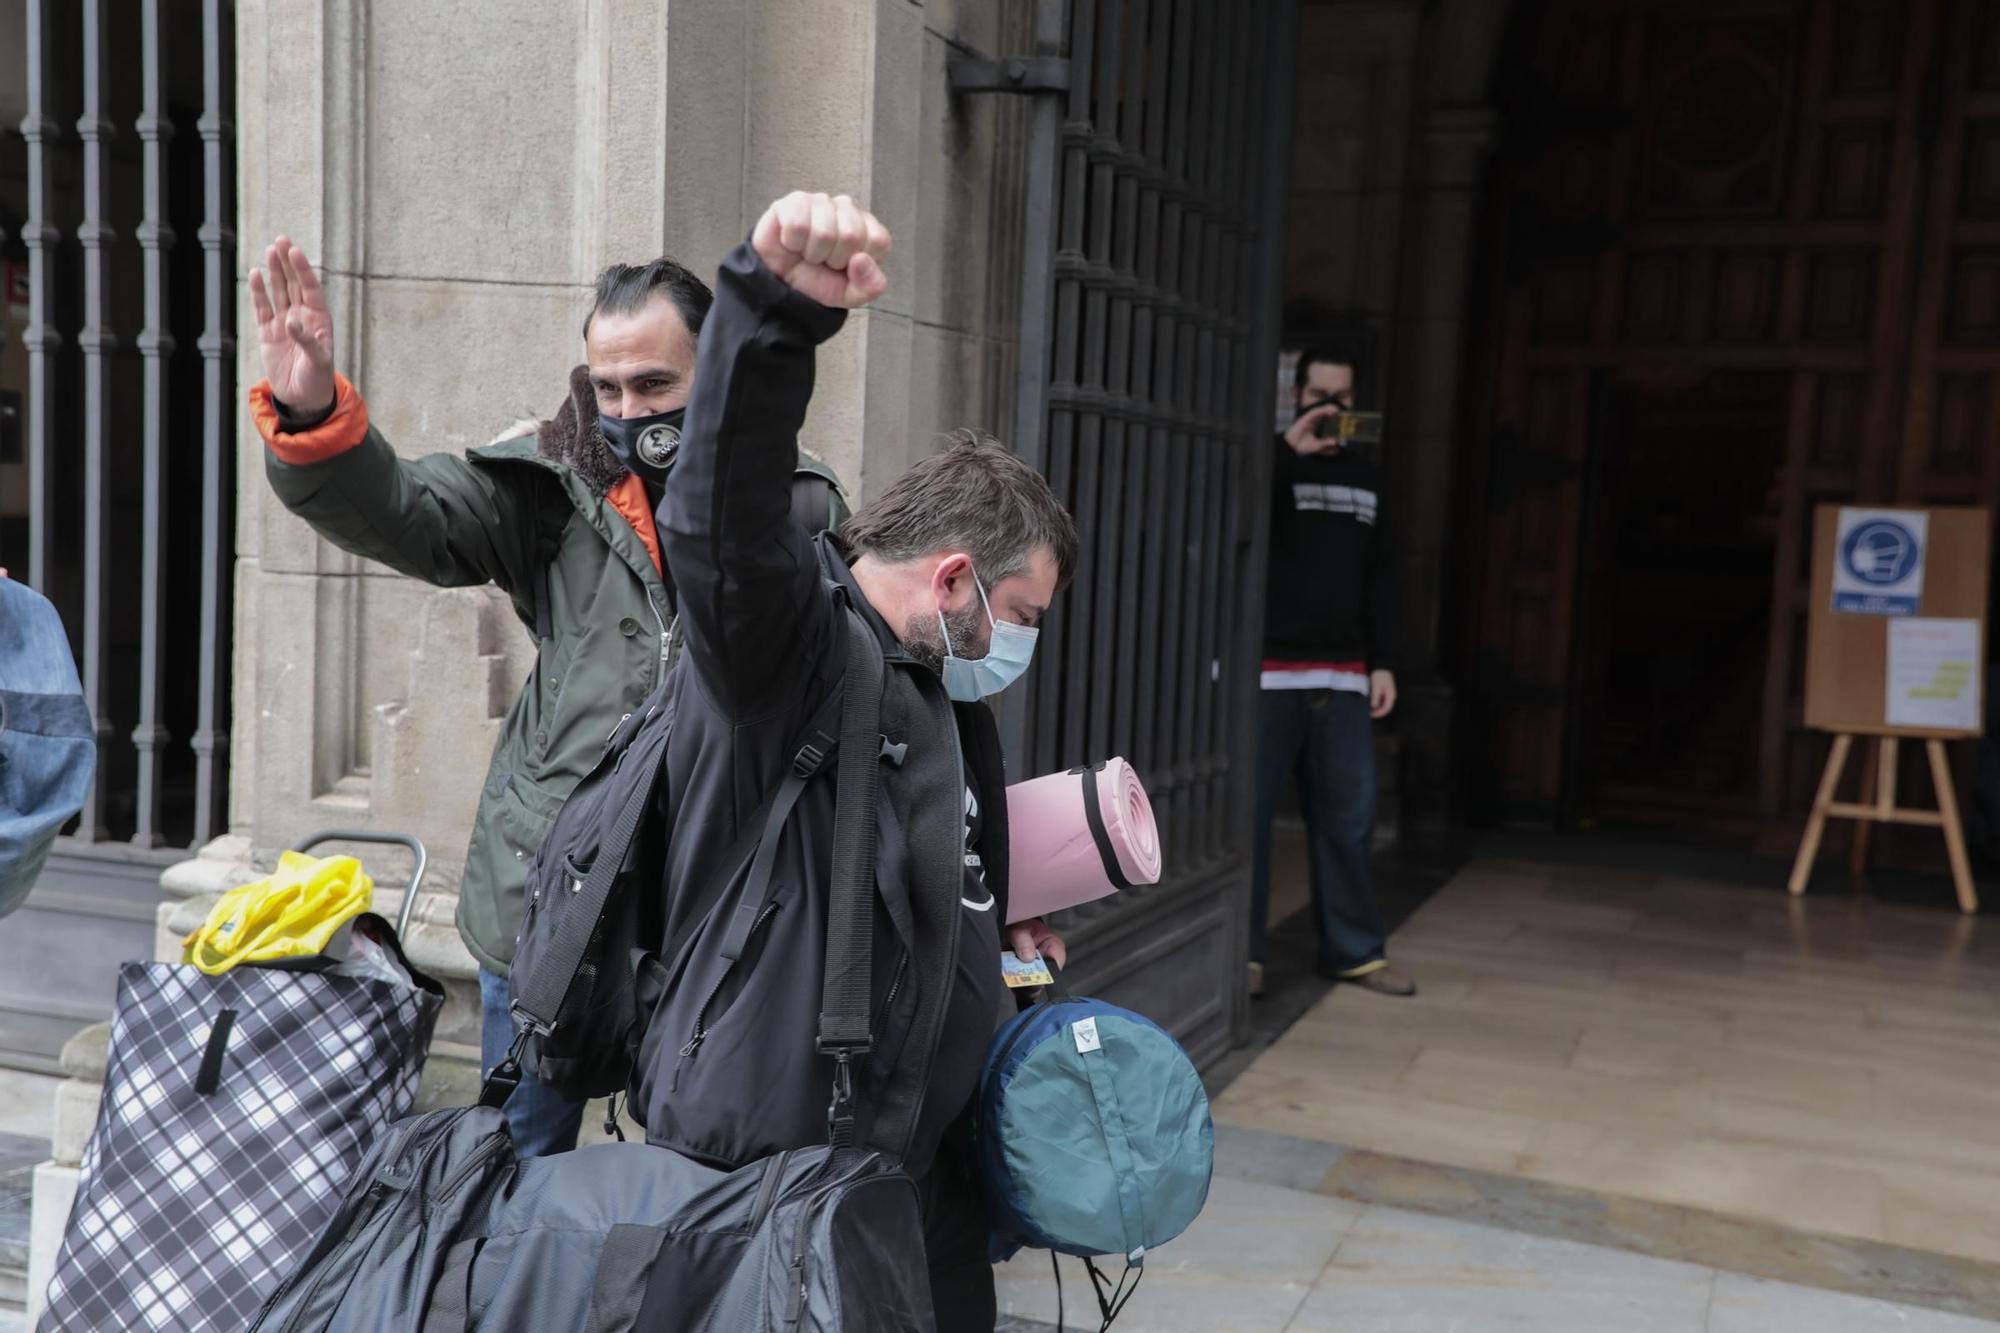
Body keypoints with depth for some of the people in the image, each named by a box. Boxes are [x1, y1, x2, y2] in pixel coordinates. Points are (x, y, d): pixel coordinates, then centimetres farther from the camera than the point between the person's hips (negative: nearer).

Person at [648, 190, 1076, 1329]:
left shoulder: (928, 690, 15)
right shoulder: (785, 645, -15)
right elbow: (726, 518, -37)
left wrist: (993, 927, 14)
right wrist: (778, 305, -49)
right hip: (780, 1166, -9)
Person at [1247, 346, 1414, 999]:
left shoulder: (1364, 477, 17)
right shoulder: (1271, 461, 3)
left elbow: (1378, 579, 17)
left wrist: (1383, 662, 10)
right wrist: (1288, 453, -20)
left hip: (1342, 677, 4)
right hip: (1265, 672, -4)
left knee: (1347, 816, 6)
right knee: (1248, 813, -3)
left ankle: (1353, 950, 16)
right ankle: (1242, 951, 5)